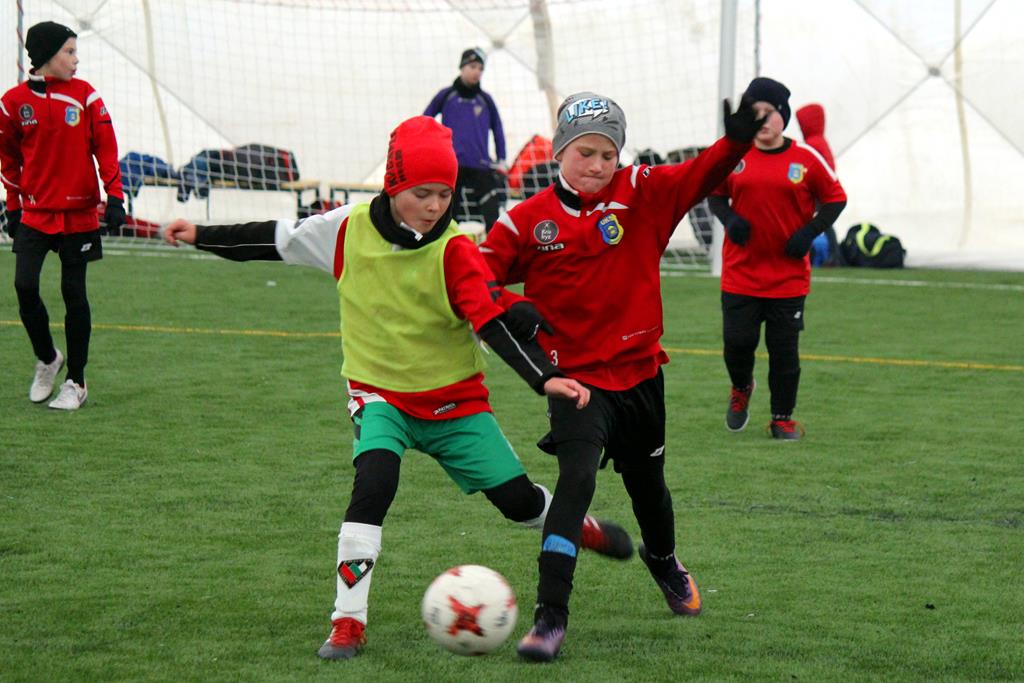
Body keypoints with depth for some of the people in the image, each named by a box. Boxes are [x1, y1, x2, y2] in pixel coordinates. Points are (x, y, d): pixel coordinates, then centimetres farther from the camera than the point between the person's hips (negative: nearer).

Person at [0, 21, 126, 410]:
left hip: (78, 213, -1)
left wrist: (114, 197, -8)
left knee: (74, 293, 2)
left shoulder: (85, 96, -1)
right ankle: (47, 359, 17)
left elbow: (106, 147, 0)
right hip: (35, 213, 1)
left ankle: (76, 382, 11)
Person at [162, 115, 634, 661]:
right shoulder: (349, 230, -9)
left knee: (518, 499, 3)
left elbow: (494, 323, -22)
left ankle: (578, 527, 40)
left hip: (454, 398, 0)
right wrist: (201, 236, 9)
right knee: (374, 483, -27)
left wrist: (545, 378, -34)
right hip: (380, 394, 0)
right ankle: (348, 622, -20)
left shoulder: (454, 252, -16)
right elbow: (278, 241, 5)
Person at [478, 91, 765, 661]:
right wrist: (507, 310, -27)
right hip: (576, 376, -3)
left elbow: (702, 176, -14)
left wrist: (738, 138, -32)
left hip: (640, 373, 3)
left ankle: (664, 561, 55)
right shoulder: (528, 221, -8)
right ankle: (550, 618, -23)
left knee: (647, 484, 22)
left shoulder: (644, 195, -4)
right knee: (577, 480, -22)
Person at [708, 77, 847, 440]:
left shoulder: (806, 158, -3)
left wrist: (810, 232, -9)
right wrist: (729, 219, -8)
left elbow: (835, 198, 5)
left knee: (784, 348, 2)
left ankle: (782, 418, 16)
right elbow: (716, 194, 13)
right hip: (741, 271, 1)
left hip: (789, 274, -1)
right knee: (738, 341, -1)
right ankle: (741, 388, 32)